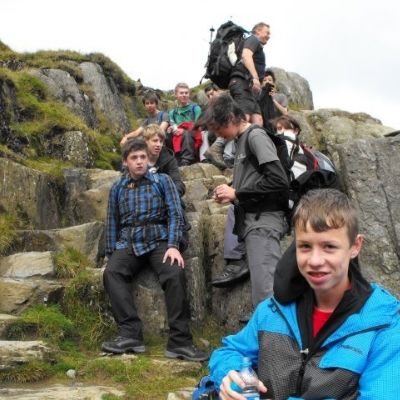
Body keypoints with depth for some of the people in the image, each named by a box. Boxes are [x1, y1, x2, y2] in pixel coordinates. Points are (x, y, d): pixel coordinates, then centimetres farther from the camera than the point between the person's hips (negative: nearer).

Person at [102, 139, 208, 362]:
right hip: (128, 243, 2)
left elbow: (175, 214, 3)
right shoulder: (118, 188, 19)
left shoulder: (162, 181, 12)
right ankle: (130, 334, -31)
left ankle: (180, 341, -28)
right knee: (111, 272, -30)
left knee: (175, 273, -31)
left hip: (158, 240, -2)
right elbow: (113, 224, 21)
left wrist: (173, 245, -11)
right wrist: (111, 254, 11)